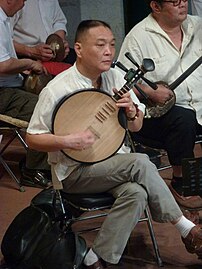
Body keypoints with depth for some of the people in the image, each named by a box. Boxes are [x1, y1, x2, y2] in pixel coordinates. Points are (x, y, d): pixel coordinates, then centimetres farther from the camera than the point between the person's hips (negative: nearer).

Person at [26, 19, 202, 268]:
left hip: (113, 161, 6)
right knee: (141, 163, -27)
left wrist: (132, 112, -14)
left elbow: (136, 127, 10)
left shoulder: (116, 77, 2)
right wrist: (68, 141, -23)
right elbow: (32, 138, -7)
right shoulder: (56, 90, -14)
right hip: (75, 171, -5)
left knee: (136, 192, -29)